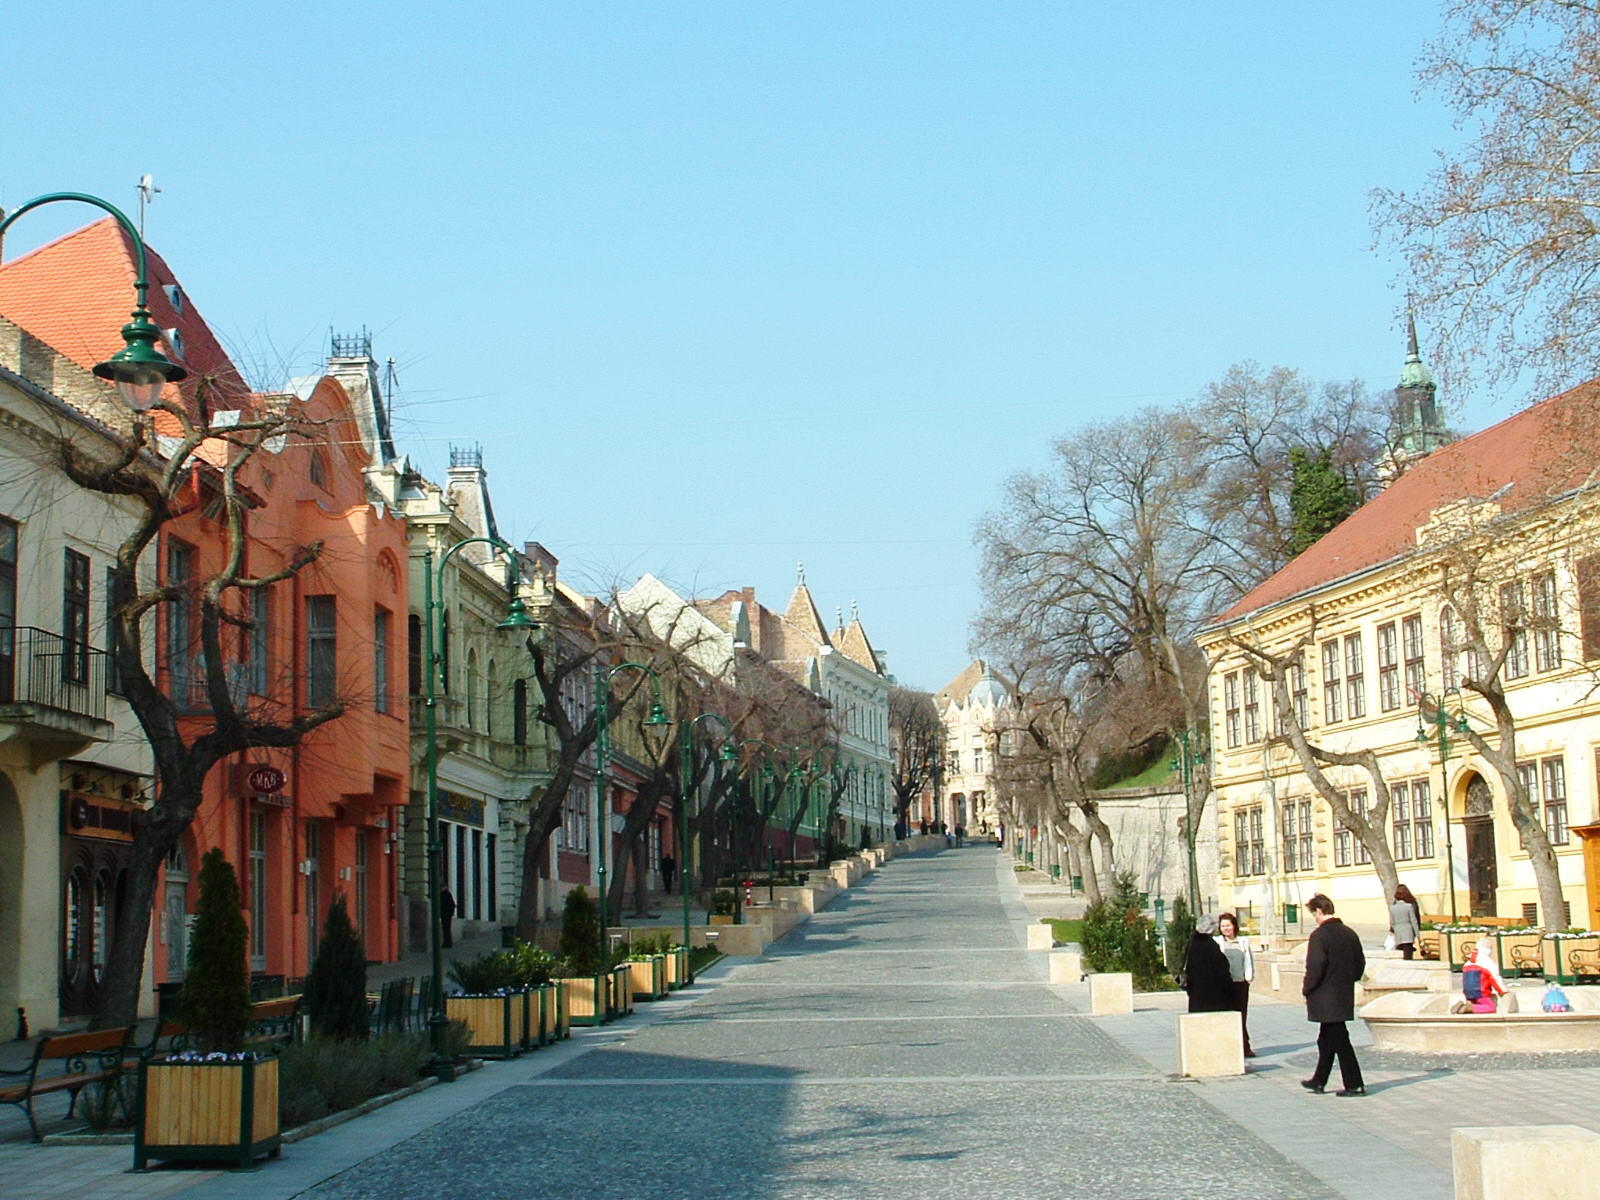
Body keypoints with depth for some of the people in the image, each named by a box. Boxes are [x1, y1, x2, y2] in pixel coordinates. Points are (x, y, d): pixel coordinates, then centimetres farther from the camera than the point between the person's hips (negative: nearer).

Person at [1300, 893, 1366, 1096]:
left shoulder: (1319, 935, -16)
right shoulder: (1349, 933, 7)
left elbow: (1315, 967, -20)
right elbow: (1360, 963, 12)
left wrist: (1307, 989, -7)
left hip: (1326, 996, -8)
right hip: (1345, 995, 8)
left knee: (1340, 1041, -4)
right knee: (1327, 1039, 18)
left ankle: (1354, 1085, -4)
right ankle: (1319, 1081, 27)